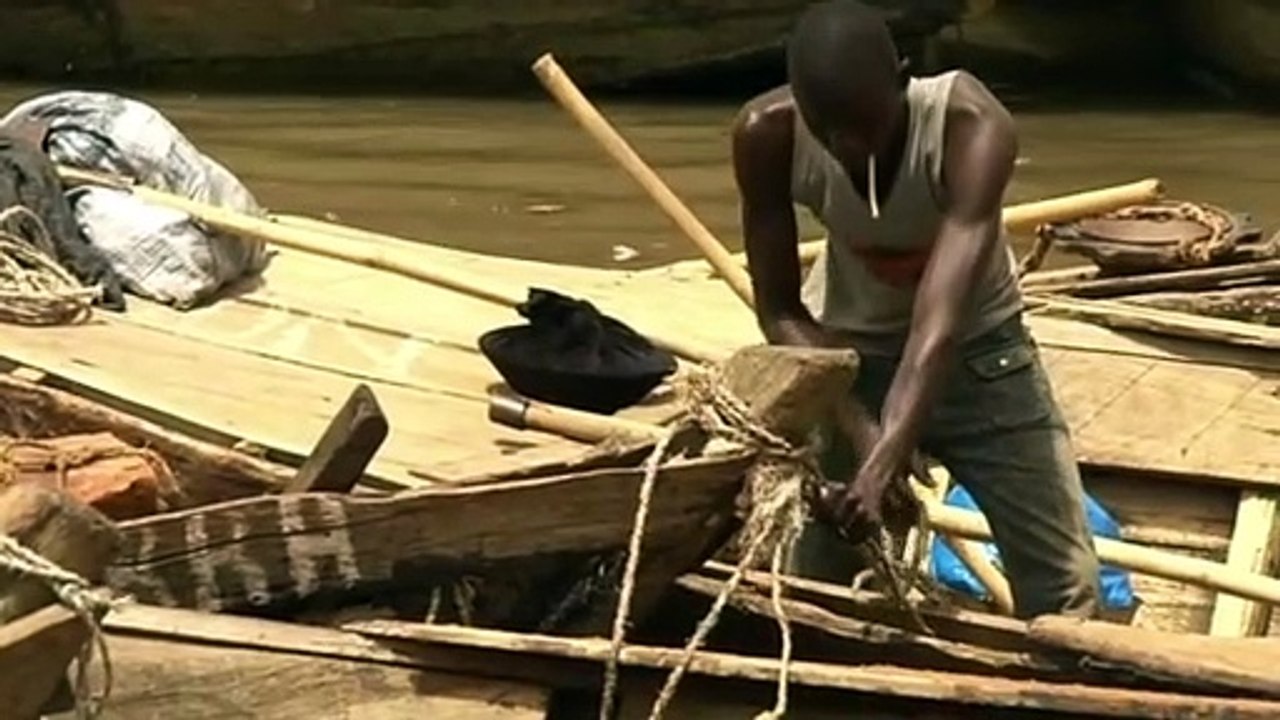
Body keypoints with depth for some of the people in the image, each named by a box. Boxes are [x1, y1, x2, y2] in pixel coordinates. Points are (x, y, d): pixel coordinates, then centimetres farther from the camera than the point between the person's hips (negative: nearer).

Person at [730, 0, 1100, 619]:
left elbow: (942, 319, -44)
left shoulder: (971, 127, -35)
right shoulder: (768, 136, -27)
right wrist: (860, 428, -32)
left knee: (1066, 584, -1)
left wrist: (886, 459, -57)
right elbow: (779, 307, -19)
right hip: (846, 347, 1)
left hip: (976, 347, -1)